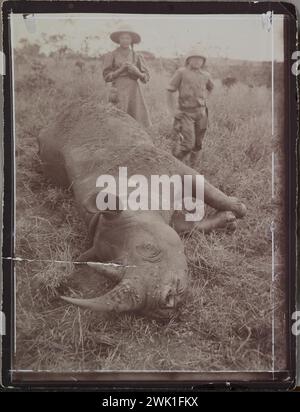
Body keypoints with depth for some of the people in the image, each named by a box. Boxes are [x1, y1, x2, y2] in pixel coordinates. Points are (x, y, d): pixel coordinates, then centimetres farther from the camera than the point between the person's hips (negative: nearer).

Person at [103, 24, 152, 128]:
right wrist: (121, 70, -8)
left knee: (139, 123, -5)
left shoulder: (137, 56, 13)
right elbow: (106, 76, 3)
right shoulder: (111, 55, 7)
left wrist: (137, 72, -8)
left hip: (134, 92, 2)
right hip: (119, 92, -2)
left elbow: (146, 77, 11)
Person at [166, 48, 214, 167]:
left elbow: (210, 87, 31)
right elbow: (169, 91, -4)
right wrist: (172, 110, -9)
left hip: (201, 113, 5)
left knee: (197, 144, 10)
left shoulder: (205, 75, 8)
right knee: (187, 144, -15)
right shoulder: (181, 72, -6)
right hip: (186, 113, -5)